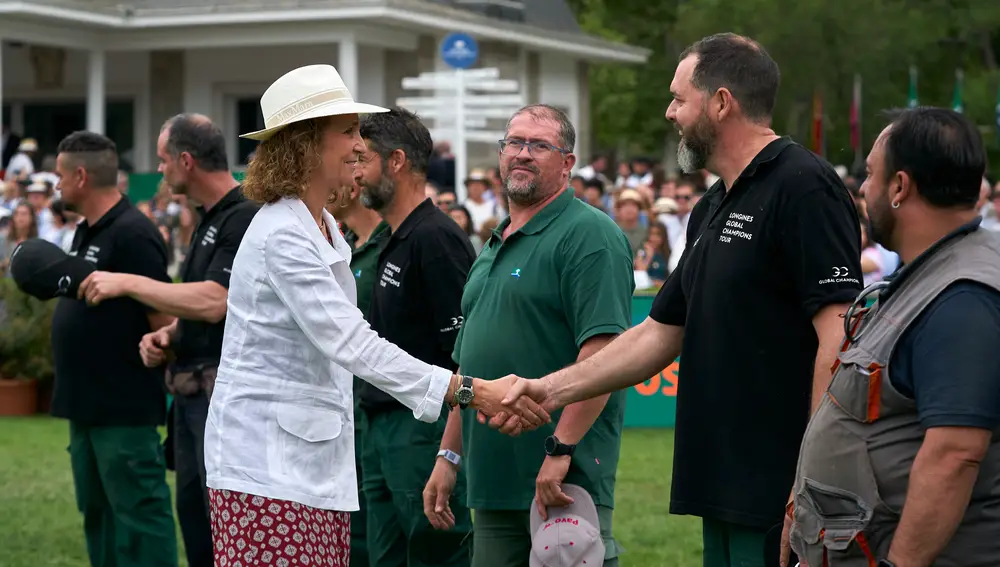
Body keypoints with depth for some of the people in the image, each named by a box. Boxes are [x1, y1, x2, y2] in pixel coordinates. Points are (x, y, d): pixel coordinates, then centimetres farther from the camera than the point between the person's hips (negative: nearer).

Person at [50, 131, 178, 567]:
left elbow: (164, 317, -17)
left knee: (138, 514, -5)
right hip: (85, 404, 10)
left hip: (125, 409, -10)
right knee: (97, 513, 16)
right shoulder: (85, 231, 13)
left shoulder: (132, 234, -16)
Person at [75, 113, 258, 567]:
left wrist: (128, 283, -17)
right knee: (192, 512, 13)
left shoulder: (245, 219, -15)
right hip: (191, 390, 10)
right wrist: (165, 335, 5)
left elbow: (212, 302, -25)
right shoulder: (207, 221, 16)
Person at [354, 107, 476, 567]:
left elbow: (463, 350, -18)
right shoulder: (392, 243, 17)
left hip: (424, 432, -10)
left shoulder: (436, 238, -14)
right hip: (384, 427, 10)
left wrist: (450, 449, -21)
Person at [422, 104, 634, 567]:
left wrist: (561, 448, -23)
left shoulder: (588, 234, -8)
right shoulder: (493, 248, 21)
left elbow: (603, 351, -19)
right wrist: (449, 455, 19)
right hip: (494, 481, 9)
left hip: (562, 478, -8)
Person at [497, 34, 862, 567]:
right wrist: (554, 388, 17)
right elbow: (661, 332, 23)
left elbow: (838, 336, -19)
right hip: (723, 493, 9)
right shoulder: (711, 210, 18)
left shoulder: (803, 187, -13)